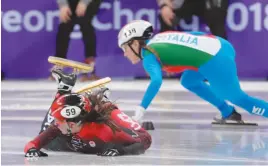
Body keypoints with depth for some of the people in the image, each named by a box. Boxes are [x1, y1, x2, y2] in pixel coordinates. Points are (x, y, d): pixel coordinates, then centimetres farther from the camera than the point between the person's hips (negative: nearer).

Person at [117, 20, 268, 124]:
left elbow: (156, 81, -23)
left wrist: (140, 111, -26)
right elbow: (195, 34, 21)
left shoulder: (149, 56, -5)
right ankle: (229, 113, 25)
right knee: (189, 82, 25)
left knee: (238, 98, 8)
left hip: (216, 60, -9)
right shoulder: (157, 39, 18)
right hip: (220, 45, 9)